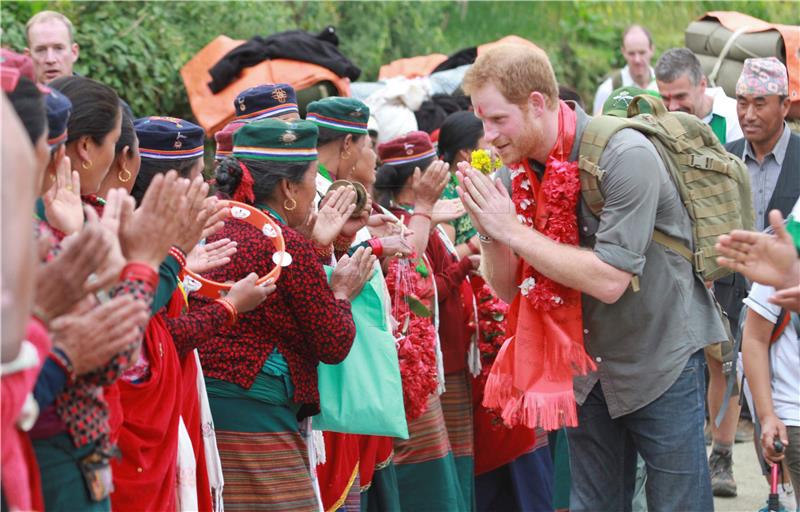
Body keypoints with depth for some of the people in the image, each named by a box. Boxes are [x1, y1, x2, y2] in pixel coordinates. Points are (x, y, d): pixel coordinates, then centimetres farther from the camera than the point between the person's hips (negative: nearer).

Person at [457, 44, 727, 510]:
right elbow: (508, 289, 2)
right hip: (590, 367, 6)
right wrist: (487, 229, -18)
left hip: (660, 361, -6)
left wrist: (512, 230, -26)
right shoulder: (528, 169, -2)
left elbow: (608, 280, -29)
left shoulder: (625, 156, -23)